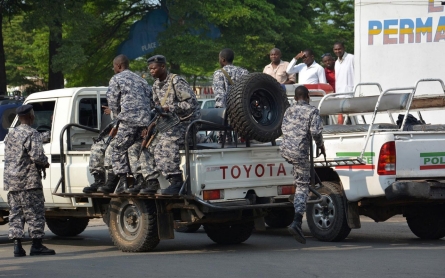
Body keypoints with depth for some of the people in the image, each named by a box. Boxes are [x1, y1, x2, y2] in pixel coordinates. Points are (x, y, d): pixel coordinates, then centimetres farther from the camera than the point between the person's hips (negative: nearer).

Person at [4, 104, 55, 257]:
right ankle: (37, 245, -1)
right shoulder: (32, 134, -11)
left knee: (15, 213, 8)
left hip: (11, 181, 7)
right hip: (28, 181, -7)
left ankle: (17, 245, 4)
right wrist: (45, 163, 1)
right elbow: (37, 155, -21)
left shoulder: (10, 135, 14)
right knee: (35, 213, -1)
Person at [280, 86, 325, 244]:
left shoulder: (289, 111, 15)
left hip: (284, 150, 5)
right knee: (302, 187, -2)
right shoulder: (312, 111, -3)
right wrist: (321, 145, 3)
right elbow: (316, 131, -14)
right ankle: (297, 222, -16)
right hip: (300, 153, -5)